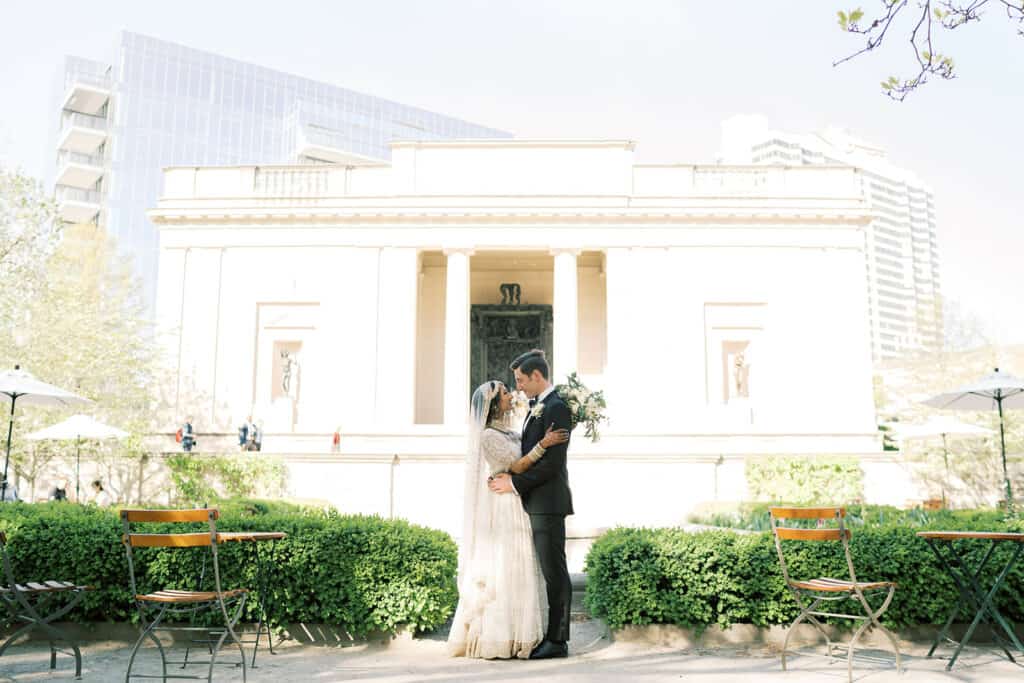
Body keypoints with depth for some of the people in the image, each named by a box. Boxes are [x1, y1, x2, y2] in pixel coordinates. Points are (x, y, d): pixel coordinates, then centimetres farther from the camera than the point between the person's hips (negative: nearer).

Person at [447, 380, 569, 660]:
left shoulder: (508, 433, 16)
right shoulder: (488, 436, -11)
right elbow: (516, 466, -17)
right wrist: (543, 444, -25)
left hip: (516, 512, 9)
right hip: (502, 512, -9)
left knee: (514, 572, 8)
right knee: (501, 572, -7)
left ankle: (512, 637, 13)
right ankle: (495, 641, -2)